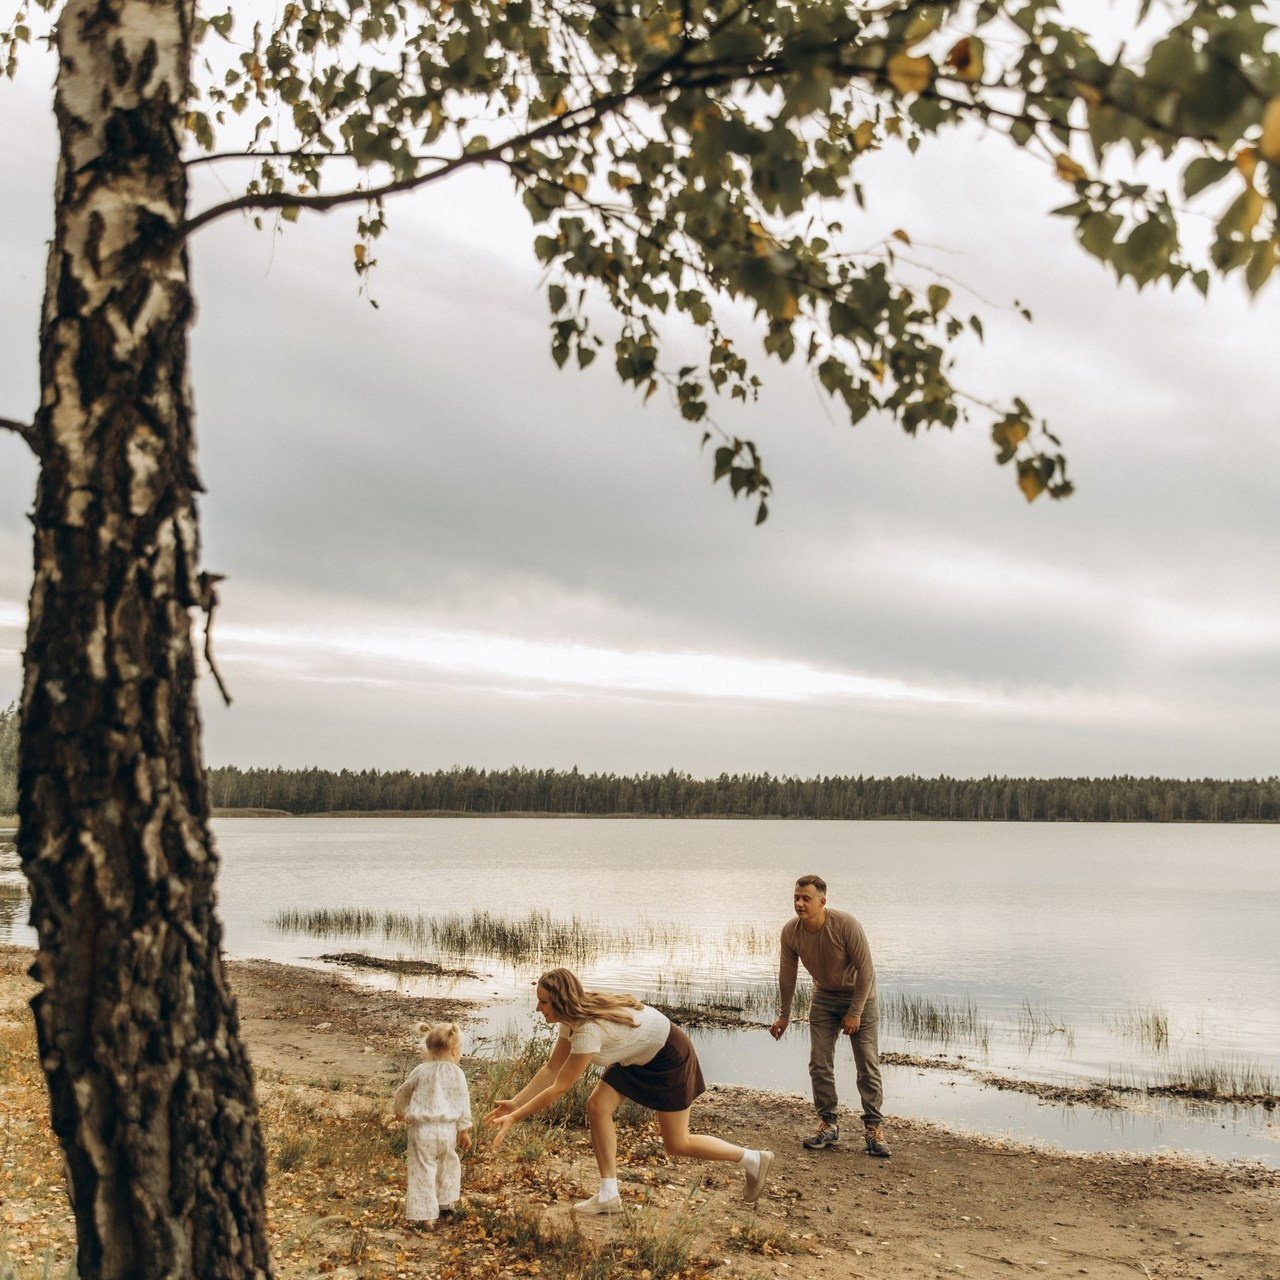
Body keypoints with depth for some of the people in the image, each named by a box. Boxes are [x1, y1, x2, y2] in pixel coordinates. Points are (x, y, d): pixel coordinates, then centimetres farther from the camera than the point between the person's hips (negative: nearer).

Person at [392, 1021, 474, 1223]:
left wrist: (400, 1111, 32)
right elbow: (463, 1103, 1)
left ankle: (424, 1213, 4)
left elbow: (402, 1093, 11)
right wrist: (464, 1130, 11)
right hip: (447, 1129, 1)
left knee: (422, 1170, 4)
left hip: (422, 1129, -1)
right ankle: (446, 1201, 36)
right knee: (448, 1163, 24)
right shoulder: (457, 1073, -3)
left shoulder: (421, 1071, -1)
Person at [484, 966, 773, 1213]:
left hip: (669, 1055, -9)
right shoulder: (572, 1018, -9)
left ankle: (754, 1159, 17)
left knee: (678, 1145, 0)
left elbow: (559, 1088, -30)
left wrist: (515, 1118, -24)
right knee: (597, 1106, -7)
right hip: (638, 1056, 9)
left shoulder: (589, 1030, -36)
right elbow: (551, 1069, -4)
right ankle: (609, 1195, 3)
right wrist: (514, 1103, -11)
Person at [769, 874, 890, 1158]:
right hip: (823, 997, 4)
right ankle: (829, 1124, 12)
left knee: (868, 1064, -5)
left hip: (858, 994, -4)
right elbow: (787, 975, -2)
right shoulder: (790, 931, -17)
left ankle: (874, 1127, 4)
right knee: (819, 1063, 0)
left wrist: (855, 1013, -19)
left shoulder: (846, 925, -30)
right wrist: (784, 1015, 5)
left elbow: (866, 970, -21)